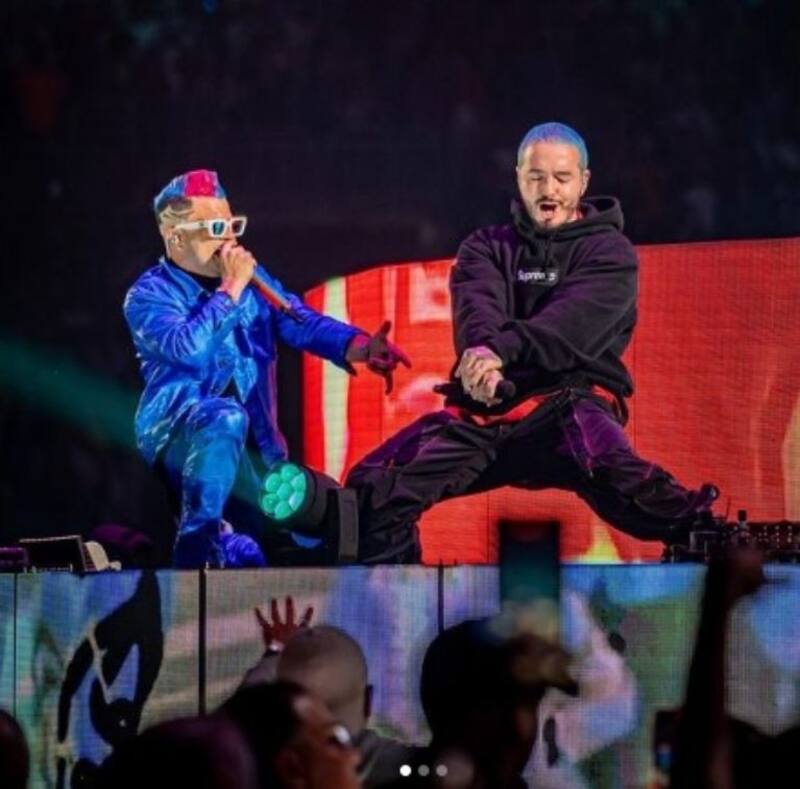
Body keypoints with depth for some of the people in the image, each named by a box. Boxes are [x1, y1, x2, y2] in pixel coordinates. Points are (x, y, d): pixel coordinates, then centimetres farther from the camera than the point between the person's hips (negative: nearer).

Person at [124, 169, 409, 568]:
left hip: (250, 444, 6)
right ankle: (198, 544, -29)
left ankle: (227, 547, 30)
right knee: (226, 418, -38)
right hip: (178, 435, -6)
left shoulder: (249, 275, 10)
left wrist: (357, 346, -23)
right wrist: (230, 291, -19)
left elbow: (300, 321, -4)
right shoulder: (149, 295, -7)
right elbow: (187, 348, -26)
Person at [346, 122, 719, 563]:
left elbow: (574, 320, -13)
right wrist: (482, 352, -30)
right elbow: (476, 309, -4)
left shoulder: (609, 251, 8)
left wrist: (503, 351, -32)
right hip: (483, 405, 4)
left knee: (610, 467, -38)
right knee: (372, 487, -13)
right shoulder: (487, 247, 19)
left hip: (571, 398, -4)